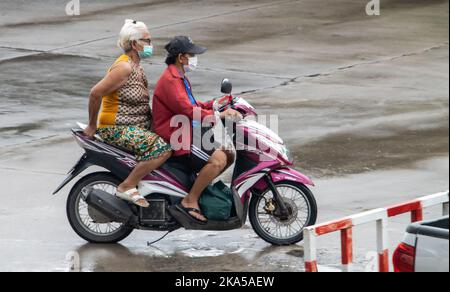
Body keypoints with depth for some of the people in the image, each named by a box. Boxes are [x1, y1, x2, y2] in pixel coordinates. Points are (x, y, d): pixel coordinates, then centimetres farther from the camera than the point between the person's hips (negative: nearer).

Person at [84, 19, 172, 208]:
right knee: (162, 149, -25)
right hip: (116, 129, -10)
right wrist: (92, 126, -15)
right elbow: (95, 93, -23)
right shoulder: (124, 67, -19)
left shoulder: (136, 66, 13)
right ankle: (127, 187, -20)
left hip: (135, 126, 10)